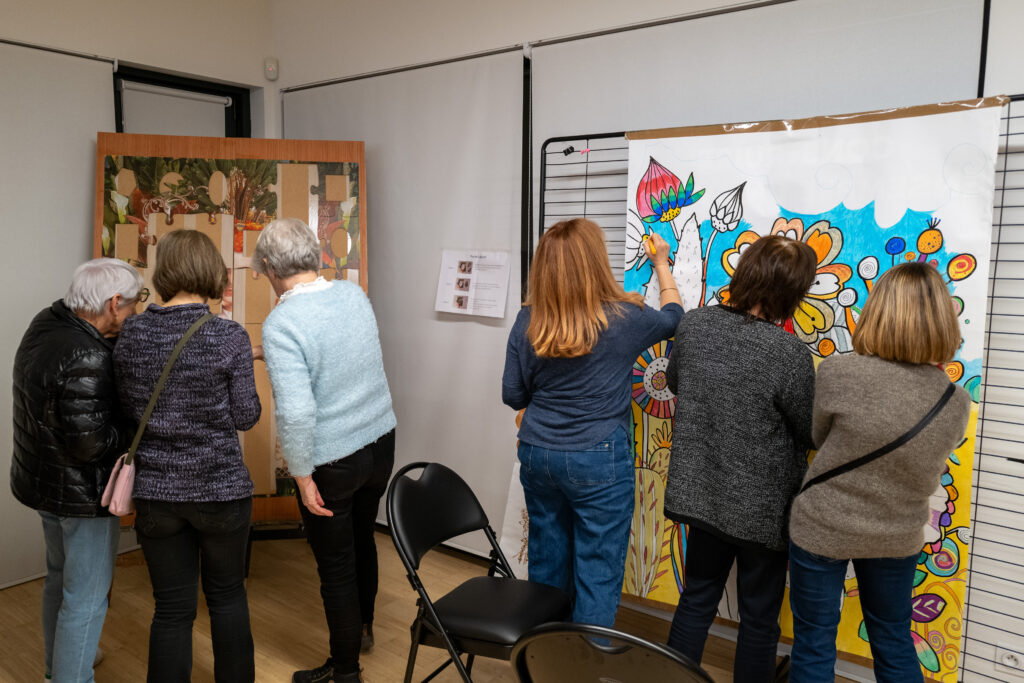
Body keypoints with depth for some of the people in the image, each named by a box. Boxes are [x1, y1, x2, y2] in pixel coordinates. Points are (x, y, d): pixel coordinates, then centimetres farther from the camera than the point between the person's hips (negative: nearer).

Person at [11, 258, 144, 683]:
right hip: (82, 493, -10)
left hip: (41, 481, 10)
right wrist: (135, 427, -17)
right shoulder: (86, 359, -29)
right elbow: (89, 441, -30)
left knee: (60, 576, 28)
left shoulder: (46, 324, -1)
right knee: (86, 597, 5)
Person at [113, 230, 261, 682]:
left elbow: (127, 409, 6)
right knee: (227, 595, 19)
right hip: (221, 488, -2)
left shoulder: (131, 334, -4)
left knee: (172, 608, 13)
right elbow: (245, 416, -9)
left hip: (156, 491, 2)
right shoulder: (229, 338, -16)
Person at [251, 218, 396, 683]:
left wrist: (302, 474, -16)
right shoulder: (355, 294, -3)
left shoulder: (281, 324, -23)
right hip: (381, 441, 7)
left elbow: (296, 413, -30)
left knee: (336, 565, 12)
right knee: (362, 538, 28)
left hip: (331, 462, -6)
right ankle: (363, 627, 51)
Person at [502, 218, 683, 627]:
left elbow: (513, 395, 1)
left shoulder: (528, 322, -5)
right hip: (599, 460, -4)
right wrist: (661, 263, 25)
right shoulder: (623, 319, -12)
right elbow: (672, 316, 10)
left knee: (546, 562, 19)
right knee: (598, 571, 7)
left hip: (537, 454, 5)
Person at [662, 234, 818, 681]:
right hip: (761, 507, -4)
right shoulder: (789, 353, -25)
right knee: (759, 616, 17)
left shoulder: (694, 324, -9)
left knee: (696, 598, 22)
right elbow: (813, 433, -11)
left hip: (699, 494, 5)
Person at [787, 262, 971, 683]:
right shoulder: (957, 404, -12)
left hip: (822, 530, -3)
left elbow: (818, 438, -9)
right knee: (895, 642, 25)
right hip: (898, 538, 4)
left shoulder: (838, 373, -25)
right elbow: (925, 465, 3)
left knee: (814, 644, 14)